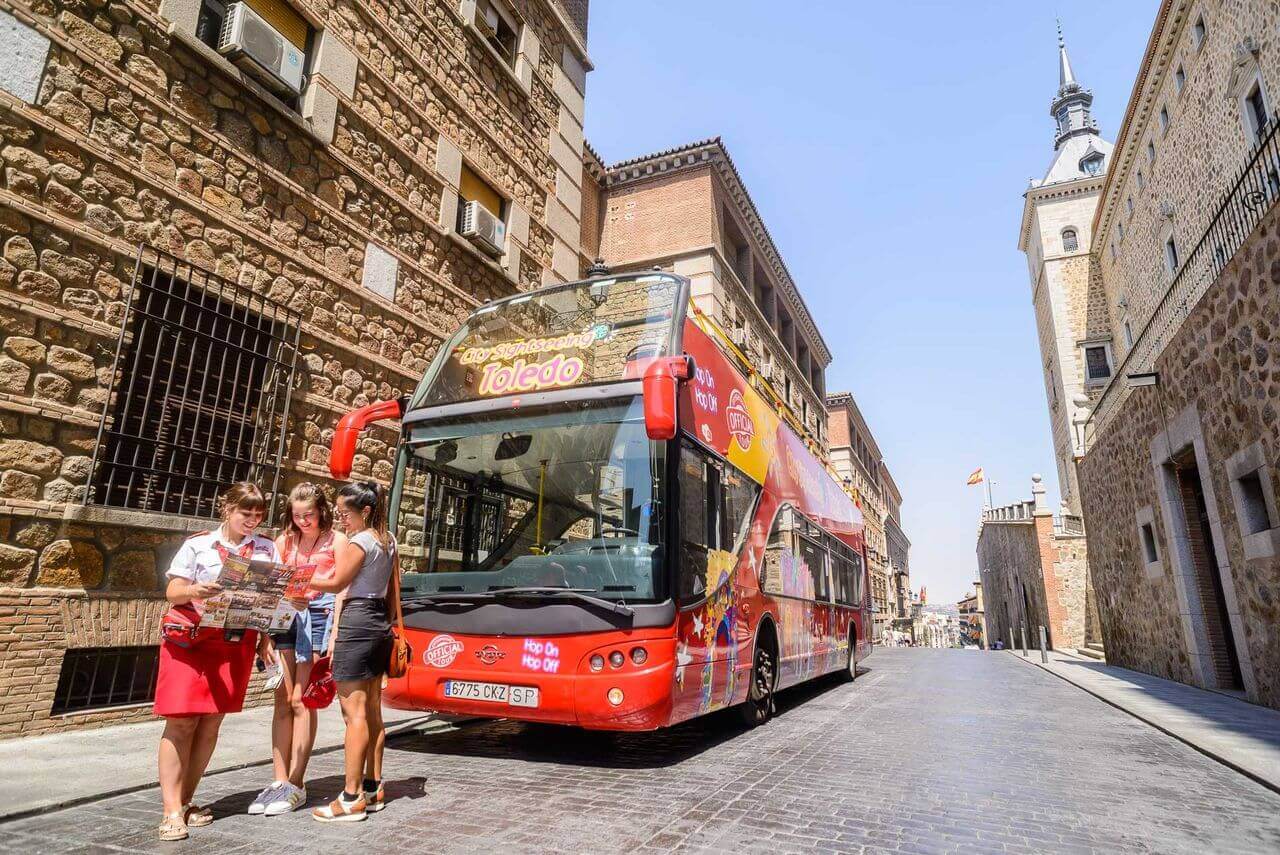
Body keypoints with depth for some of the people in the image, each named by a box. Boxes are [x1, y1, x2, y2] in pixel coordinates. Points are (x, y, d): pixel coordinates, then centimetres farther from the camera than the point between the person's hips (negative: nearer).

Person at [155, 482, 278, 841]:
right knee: (181, 721, -4)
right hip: (191, 640, -2)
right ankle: (172, 810, 2)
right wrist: (194, 590, -24)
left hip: (237, 645, 2)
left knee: (211, 723, 6)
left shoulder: (267, 548, 7)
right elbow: (172, 592, -3)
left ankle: (186, 800, 18)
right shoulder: (197, 544, 1)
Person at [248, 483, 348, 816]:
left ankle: (296, 785, 3)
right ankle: (279, 781, 12)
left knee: (301, 700, -4)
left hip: (319, 616, -4)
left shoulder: (336, 541, 1)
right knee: (283, 700, 5)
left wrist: (334, 634, -13)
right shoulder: (285, 541, 13)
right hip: (285, 617, 4)